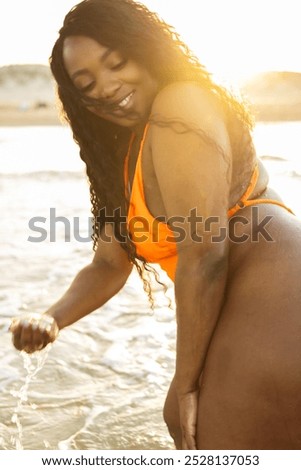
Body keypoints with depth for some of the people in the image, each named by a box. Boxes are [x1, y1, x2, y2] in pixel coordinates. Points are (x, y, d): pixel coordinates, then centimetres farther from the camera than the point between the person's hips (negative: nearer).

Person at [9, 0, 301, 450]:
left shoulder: (179, 105, -13)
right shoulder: (125, 156, 16)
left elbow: (203, 254, -19)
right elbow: (109, 265, 17)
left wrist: (185, 381, -11)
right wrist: (52, 319, -1)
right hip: (247, 316, 9)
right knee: (185, 422, 26)